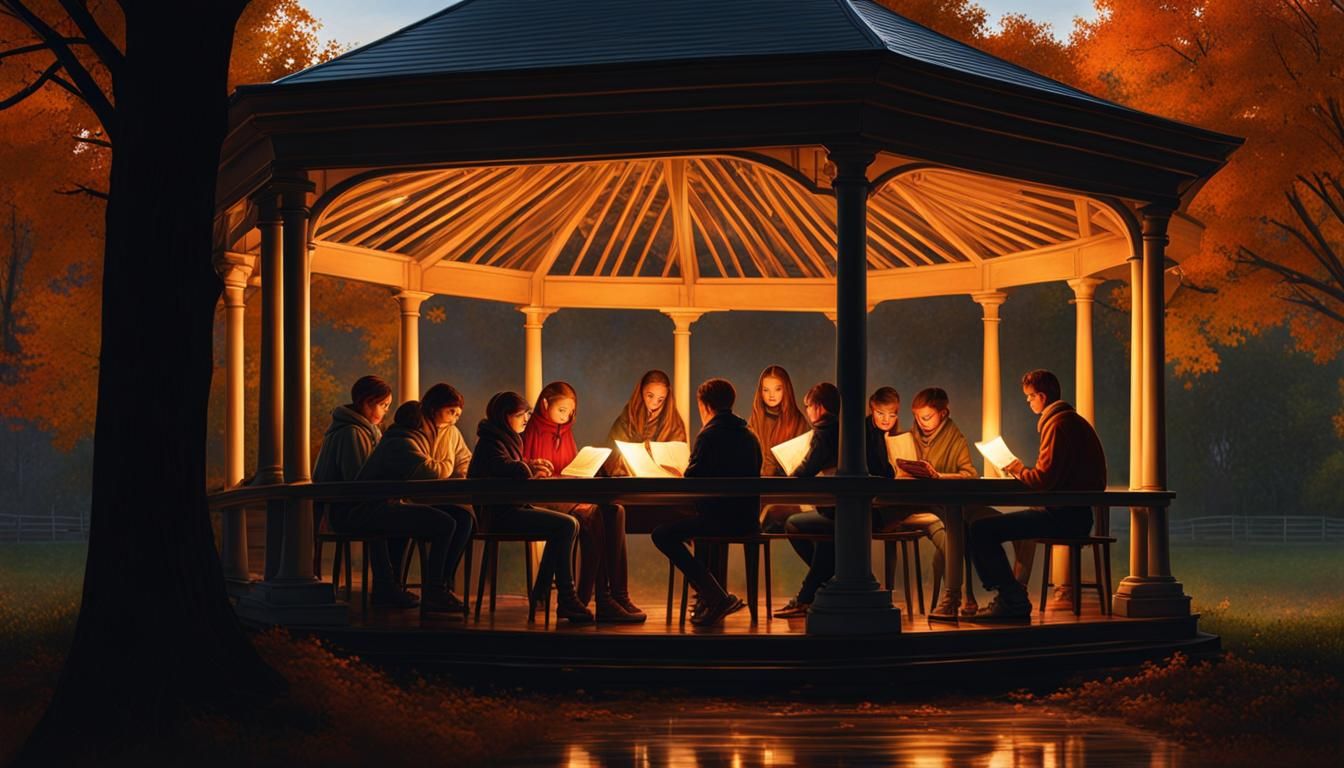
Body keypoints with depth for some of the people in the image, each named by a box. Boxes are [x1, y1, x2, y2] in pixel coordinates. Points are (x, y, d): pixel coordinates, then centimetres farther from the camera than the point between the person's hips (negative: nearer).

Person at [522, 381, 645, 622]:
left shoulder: (565, 432, 20)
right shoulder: (532, 432, -1)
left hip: (570, 496, 7)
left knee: (614, 510, -21)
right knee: (591, 515, -32)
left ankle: (618, 595, -27)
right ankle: (603, 600, -29)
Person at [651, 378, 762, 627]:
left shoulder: (710, 434, -9)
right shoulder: (749, 435, 15)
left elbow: (692, 481, -13)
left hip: (721, 517, -9)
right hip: (747, 519, 9)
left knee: (663, 534, -3)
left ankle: (717, 598, -11)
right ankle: (711, 598, 28)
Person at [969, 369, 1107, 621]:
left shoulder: (1058, 424, -13)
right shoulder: (1072, 421, 20)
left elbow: (1044, 479, -20)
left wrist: (1017, 470, -1)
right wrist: (1022, 471, 11)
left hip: (1064, 515, -11)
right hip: (1074, 513, 11)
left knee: (980, 531, -15)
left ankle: (1013, 600, -9)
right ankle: (1012, 599, 14)